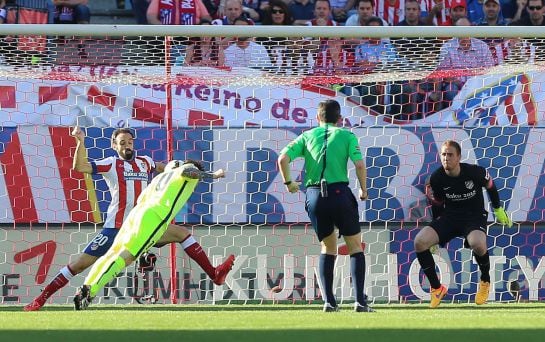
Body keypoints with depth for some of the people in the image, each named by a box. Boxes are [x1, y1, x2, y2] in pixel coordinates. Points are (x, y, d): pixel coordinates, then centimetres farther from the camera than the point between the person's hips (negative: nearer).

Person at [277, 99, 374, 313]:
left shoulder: (307, 136, 14)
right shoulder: (346, 136, 8)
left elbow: (283, 159, 3)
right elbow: (359, 164, -5)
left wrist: (288, 183, 16)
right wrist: (363, 190, 10)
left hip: (314, 196, 3)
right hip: (340, 192, -3)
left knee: (328, 247, 18)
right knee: (355, 246, 10)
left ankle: (329, 301, 7)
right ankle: (360, 301, -1)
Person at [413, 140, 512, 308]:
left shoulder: (475, 172, -17)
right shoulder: (436, 178, -9)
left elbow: (490, 186, 6)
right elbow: (437, 205, 7)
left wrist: (498, 210, 16)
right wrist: (435, 234, 14)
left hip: (475, 216, -3)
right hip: (449, 216, 3)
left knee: (477, 244, -38)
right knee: (420, 241, -21)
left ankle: (485, 281, -3)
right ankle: (436, 288, -3)